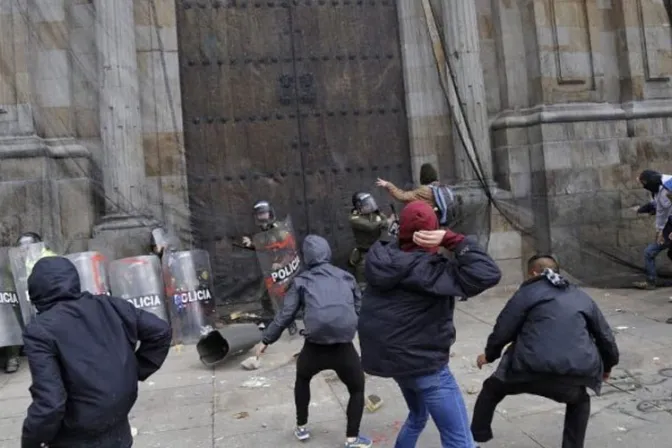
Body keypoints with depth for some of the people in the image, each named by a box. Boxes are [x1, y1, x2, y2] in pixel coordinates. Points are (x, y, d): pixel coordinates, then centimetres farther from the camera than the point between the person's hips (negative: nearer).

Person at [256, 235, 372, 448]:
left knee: (302, 379, 33)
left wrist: (266, 340, 15)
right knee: (357, 389, 26)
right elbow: (361, 310, 15)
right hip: (344, 348, 0)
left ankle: (301, 427, 41)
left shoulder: (302, 281, 10)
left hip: (315, 347, 1)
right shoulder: (346, 277, 15)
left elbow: (286, 315, 6)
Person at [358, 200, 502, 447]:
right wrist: (451, 239, -28)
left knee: (417, 417, 32)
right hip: (423, 363, -9)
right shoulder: (426, 270, -25)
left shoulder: (384, 258, -4)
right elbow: (488, 274, -31)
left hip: (391, 356, 9)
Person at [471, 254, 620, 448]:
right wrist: (608, 365, 49)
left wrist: (489, 355, 29)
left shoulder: (528, 292, 13)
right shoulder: (582, 297, 25)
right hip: (577, 371, 4)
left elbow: (503, 330, 10)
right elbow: (604, 335, 31)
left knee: (491, 390, 24)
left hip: (533, 368, -3)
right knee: (579, 402, 39)